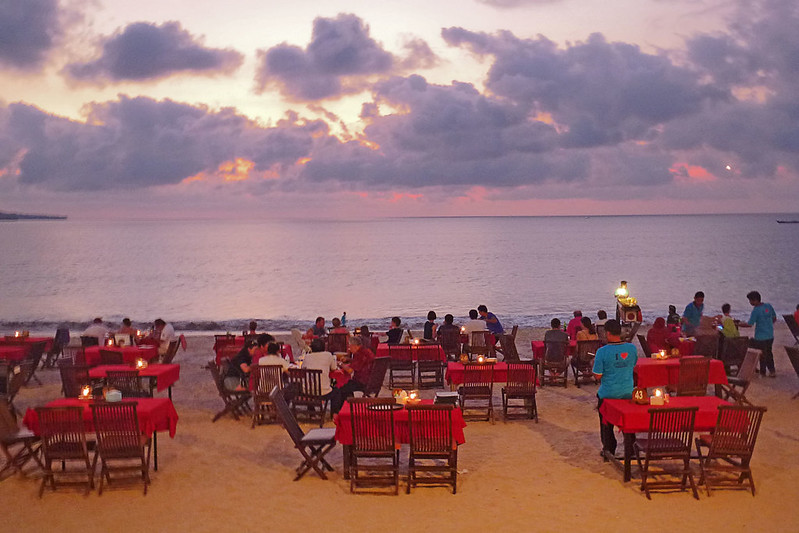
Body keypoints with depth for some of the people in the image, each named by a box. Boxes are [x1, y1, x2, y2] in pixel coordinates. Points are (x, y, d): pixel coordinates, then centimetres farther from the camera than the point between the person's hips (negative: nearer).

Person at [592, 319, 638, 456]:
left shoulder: (602, 351, -19)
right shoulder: (632, 348, -7)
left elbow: (598, 376, -14)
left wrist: (595, 363, 3)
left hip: (608, 394, -3)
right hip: (628, 393, 3)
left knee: (606, 424, 18)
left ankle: (609, 450, 26)